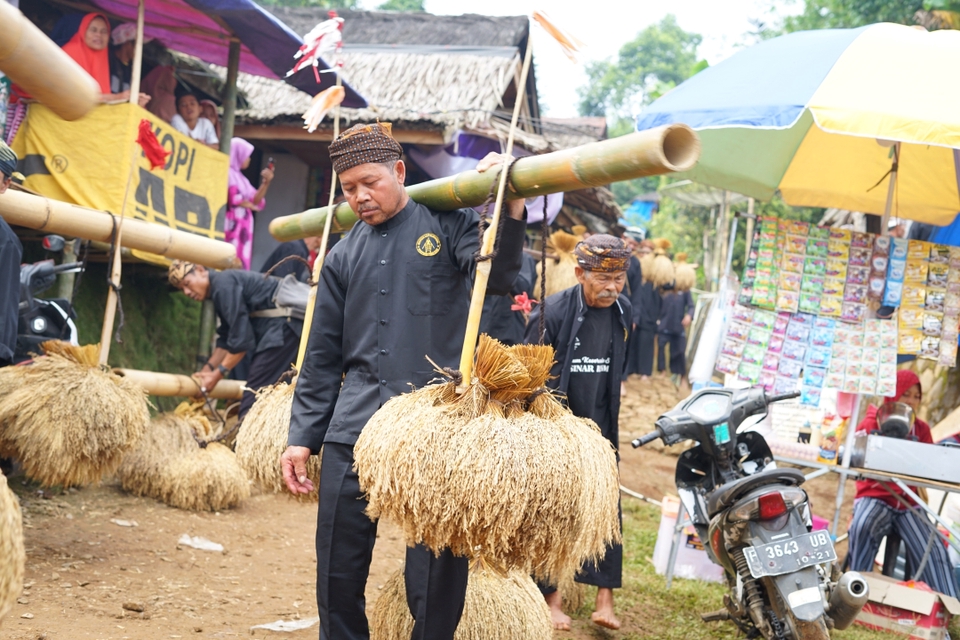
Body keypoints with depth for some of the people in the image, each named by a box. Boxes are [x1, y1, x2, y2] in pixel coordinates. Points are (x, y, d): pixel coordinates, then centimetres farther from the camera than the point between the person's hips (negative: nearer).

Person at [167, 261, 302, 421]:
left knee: (253, 397, -12)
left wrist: (218, 373, -11)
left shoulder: (223, 284, -13)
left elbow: (241, 336, -17)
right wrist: (208, 368, 11)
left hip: (283, 324, -11)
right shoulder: (218, 290, 18)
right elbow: (226, 339, 20)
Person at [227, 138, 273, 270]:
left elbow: (255, 200, 16)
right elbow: (235, 200, -14)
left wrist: (266, 182, 3)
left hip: (243, 227, 9)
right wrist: (251, 206, 4)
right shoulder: (227, 173, -6)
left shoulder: (240, 177, 21)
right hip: (232, 225, -9)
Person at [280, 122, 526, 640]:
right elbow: (322, 358, 17)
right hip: (354, 428, 4)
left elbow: (496, 277, -12)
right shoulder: (343, 257, 16)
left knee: (436, 578, -3)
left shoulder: (446, 223, 6)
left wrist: (509, 209, -25)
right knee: (338, 573, 7)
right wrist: (302, 437, 11)